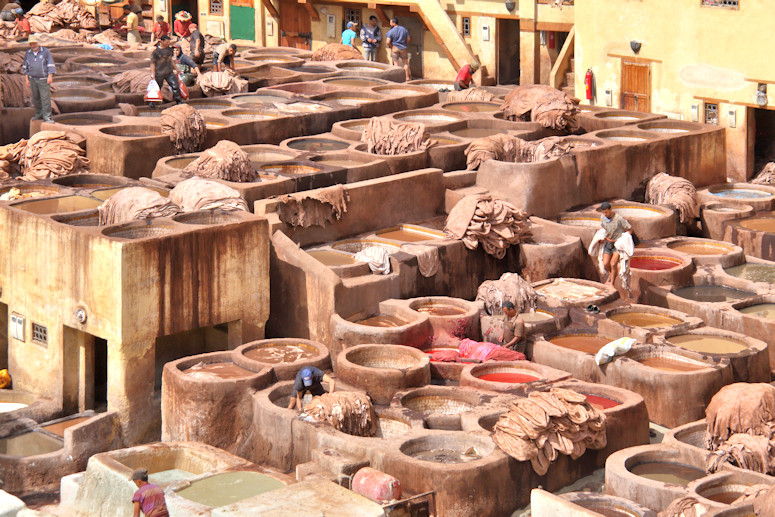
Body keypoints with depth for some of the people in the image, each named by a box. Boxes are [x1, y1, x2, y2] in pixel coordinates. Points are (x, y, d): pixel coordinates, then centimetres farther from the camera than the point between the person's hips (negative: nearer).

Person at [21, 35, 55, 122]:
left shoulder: (45, 52, -3)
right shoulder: (28, 53, 8)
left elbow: (51, 65, -4)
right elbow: (25, 67, 15)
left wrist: (50, 76, -12)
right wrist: (26, 78, 8)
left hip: (43, 79, -4)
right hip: (32, 79, 4)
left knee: (45, 98, -8)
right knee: (35, 98, 8)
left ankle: (47, 116, -6)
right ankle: (39, 114, 20)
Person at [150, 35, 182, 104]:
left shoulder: (169, 50, 8)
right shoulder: (155, 52, -9)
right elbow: (152, 63, -6)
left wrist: (175, 69, 24)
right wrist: (153, 74, -13)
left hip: (169, 72, 4)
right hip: (159, 74, -4)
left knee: (175, 86, -7)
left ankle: (178, 101, 3)